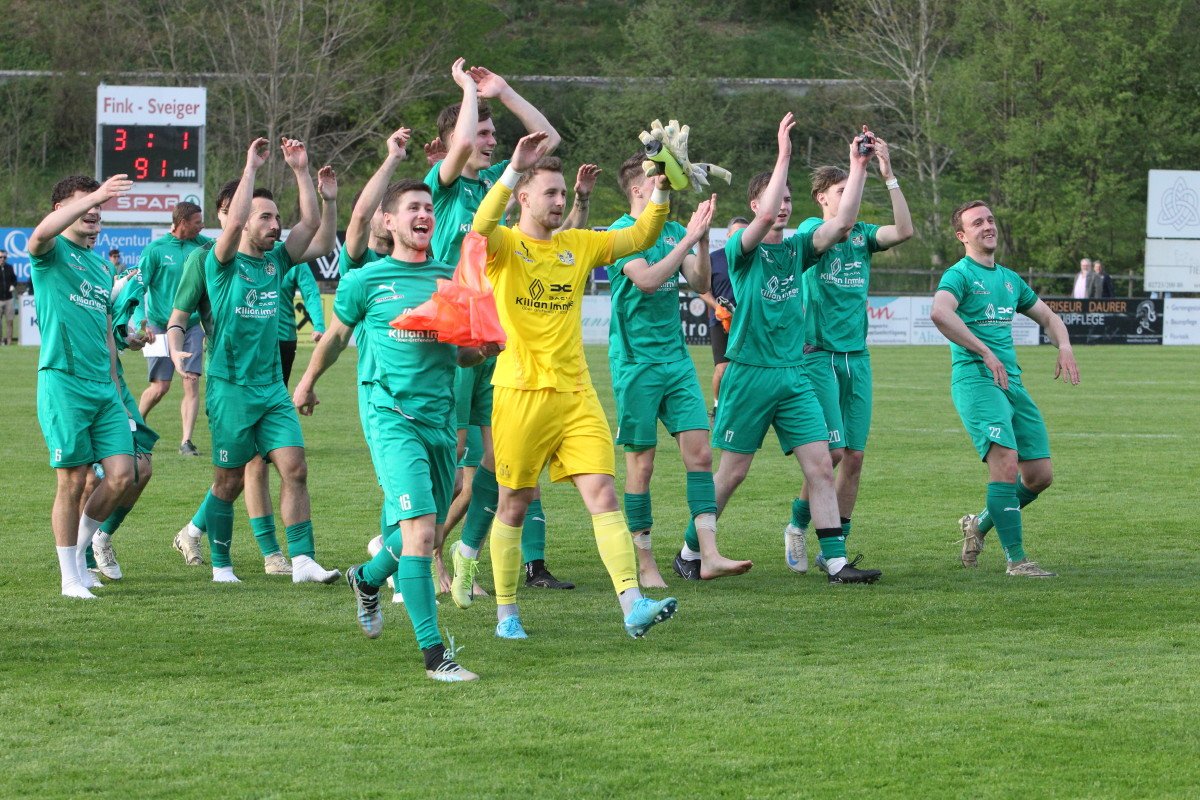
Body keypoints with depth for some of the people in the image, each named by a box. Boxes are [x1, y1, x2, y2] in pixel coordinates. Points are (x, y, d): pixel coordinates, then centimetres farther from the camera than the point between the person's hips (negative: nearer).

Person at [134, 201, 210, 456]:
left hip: (192, 326, 4)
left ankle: (187, 441, -7)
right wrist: (142, 324, -19)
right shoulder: (156, 249, -8)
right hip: (161, 327, -4)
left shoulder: (203, 244, 5)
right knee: (160, 387, 0)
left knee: (192, 383, -7)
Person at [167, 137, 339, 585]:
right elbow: (234, 221, -24)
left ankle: (302, 560, -9)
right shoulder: (221, 264, -6)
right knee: (230, 482, 2)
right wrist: (251, 168, -19)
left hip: (272, 388, 5)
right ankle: (220, 565, 15)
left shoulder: (276, 260, 11)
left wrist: (301, 170, -1)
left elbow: (311, 222, 5)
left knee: (294, 468, -7)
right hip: (230, 390, -5)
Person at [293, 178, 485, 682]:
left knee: (424, 530, 14)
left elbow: (466, 350, 20)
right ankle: (434, 654, -18)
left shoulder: (451, 278, 12)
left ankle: (368, 579, 47)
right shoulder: (366, 280, 1)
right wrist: (307, 383, 30)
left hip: (441, 415, 5)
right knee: (420, 529, -18)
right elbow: (336, 337, 18)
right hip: (393, 415, -5)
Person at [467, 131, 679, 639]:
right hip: (521, 392, -4)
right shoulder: (505, 246, -3)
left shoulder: (579, 245, 12)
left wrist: (661, 190, -5)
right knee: (514, 503, 5)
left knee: (603, 494, -8)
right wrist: (514, 168, -33)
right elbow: (479, 227, -25)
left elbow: (640, 237, 11)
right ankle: (506, 613, 18)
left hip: (575, 392, 4)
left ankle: (633, 605, -16)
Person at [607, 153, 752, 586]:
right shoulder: (621, 233, -8)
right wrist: (690, 238, -22)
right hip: (636, 361, -6)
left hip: (676, 359, 6)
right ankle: (645, 563, 7)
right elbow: (647, 279, -22)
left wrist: (702, 240, -12)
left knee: (699, 452, -4)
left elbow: (700, 283, 2)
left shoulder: (675, 231, 11)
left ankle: (708, 554, -7)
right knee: (641, 463, -1)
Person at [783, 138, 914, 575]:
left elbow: (904, 230, -6)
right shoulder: (812, 229, -3)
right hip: (819, 354, -5)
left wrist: (889, 176, -11)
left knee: (854, 457, 2)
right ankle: (797, 526, 10)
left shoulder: (862, 235, 11)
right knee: (832, 451, -12)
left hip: (857, 357, 5)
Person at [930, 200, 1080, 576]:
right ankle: (1015, 559, -17)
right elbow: (939, 313, -25)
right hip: (975, 380, -8)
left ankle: (980, 524, 26)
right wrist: (985, 352, -25)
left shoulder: (1009, 279, 21)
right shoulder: (959, 275, -4)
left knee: (1040, 475, 3)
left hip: (1012, 382, 8)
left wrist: (1064, 347, 9)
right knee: (1006, 462, -22)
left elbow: (1048, 317, 31)